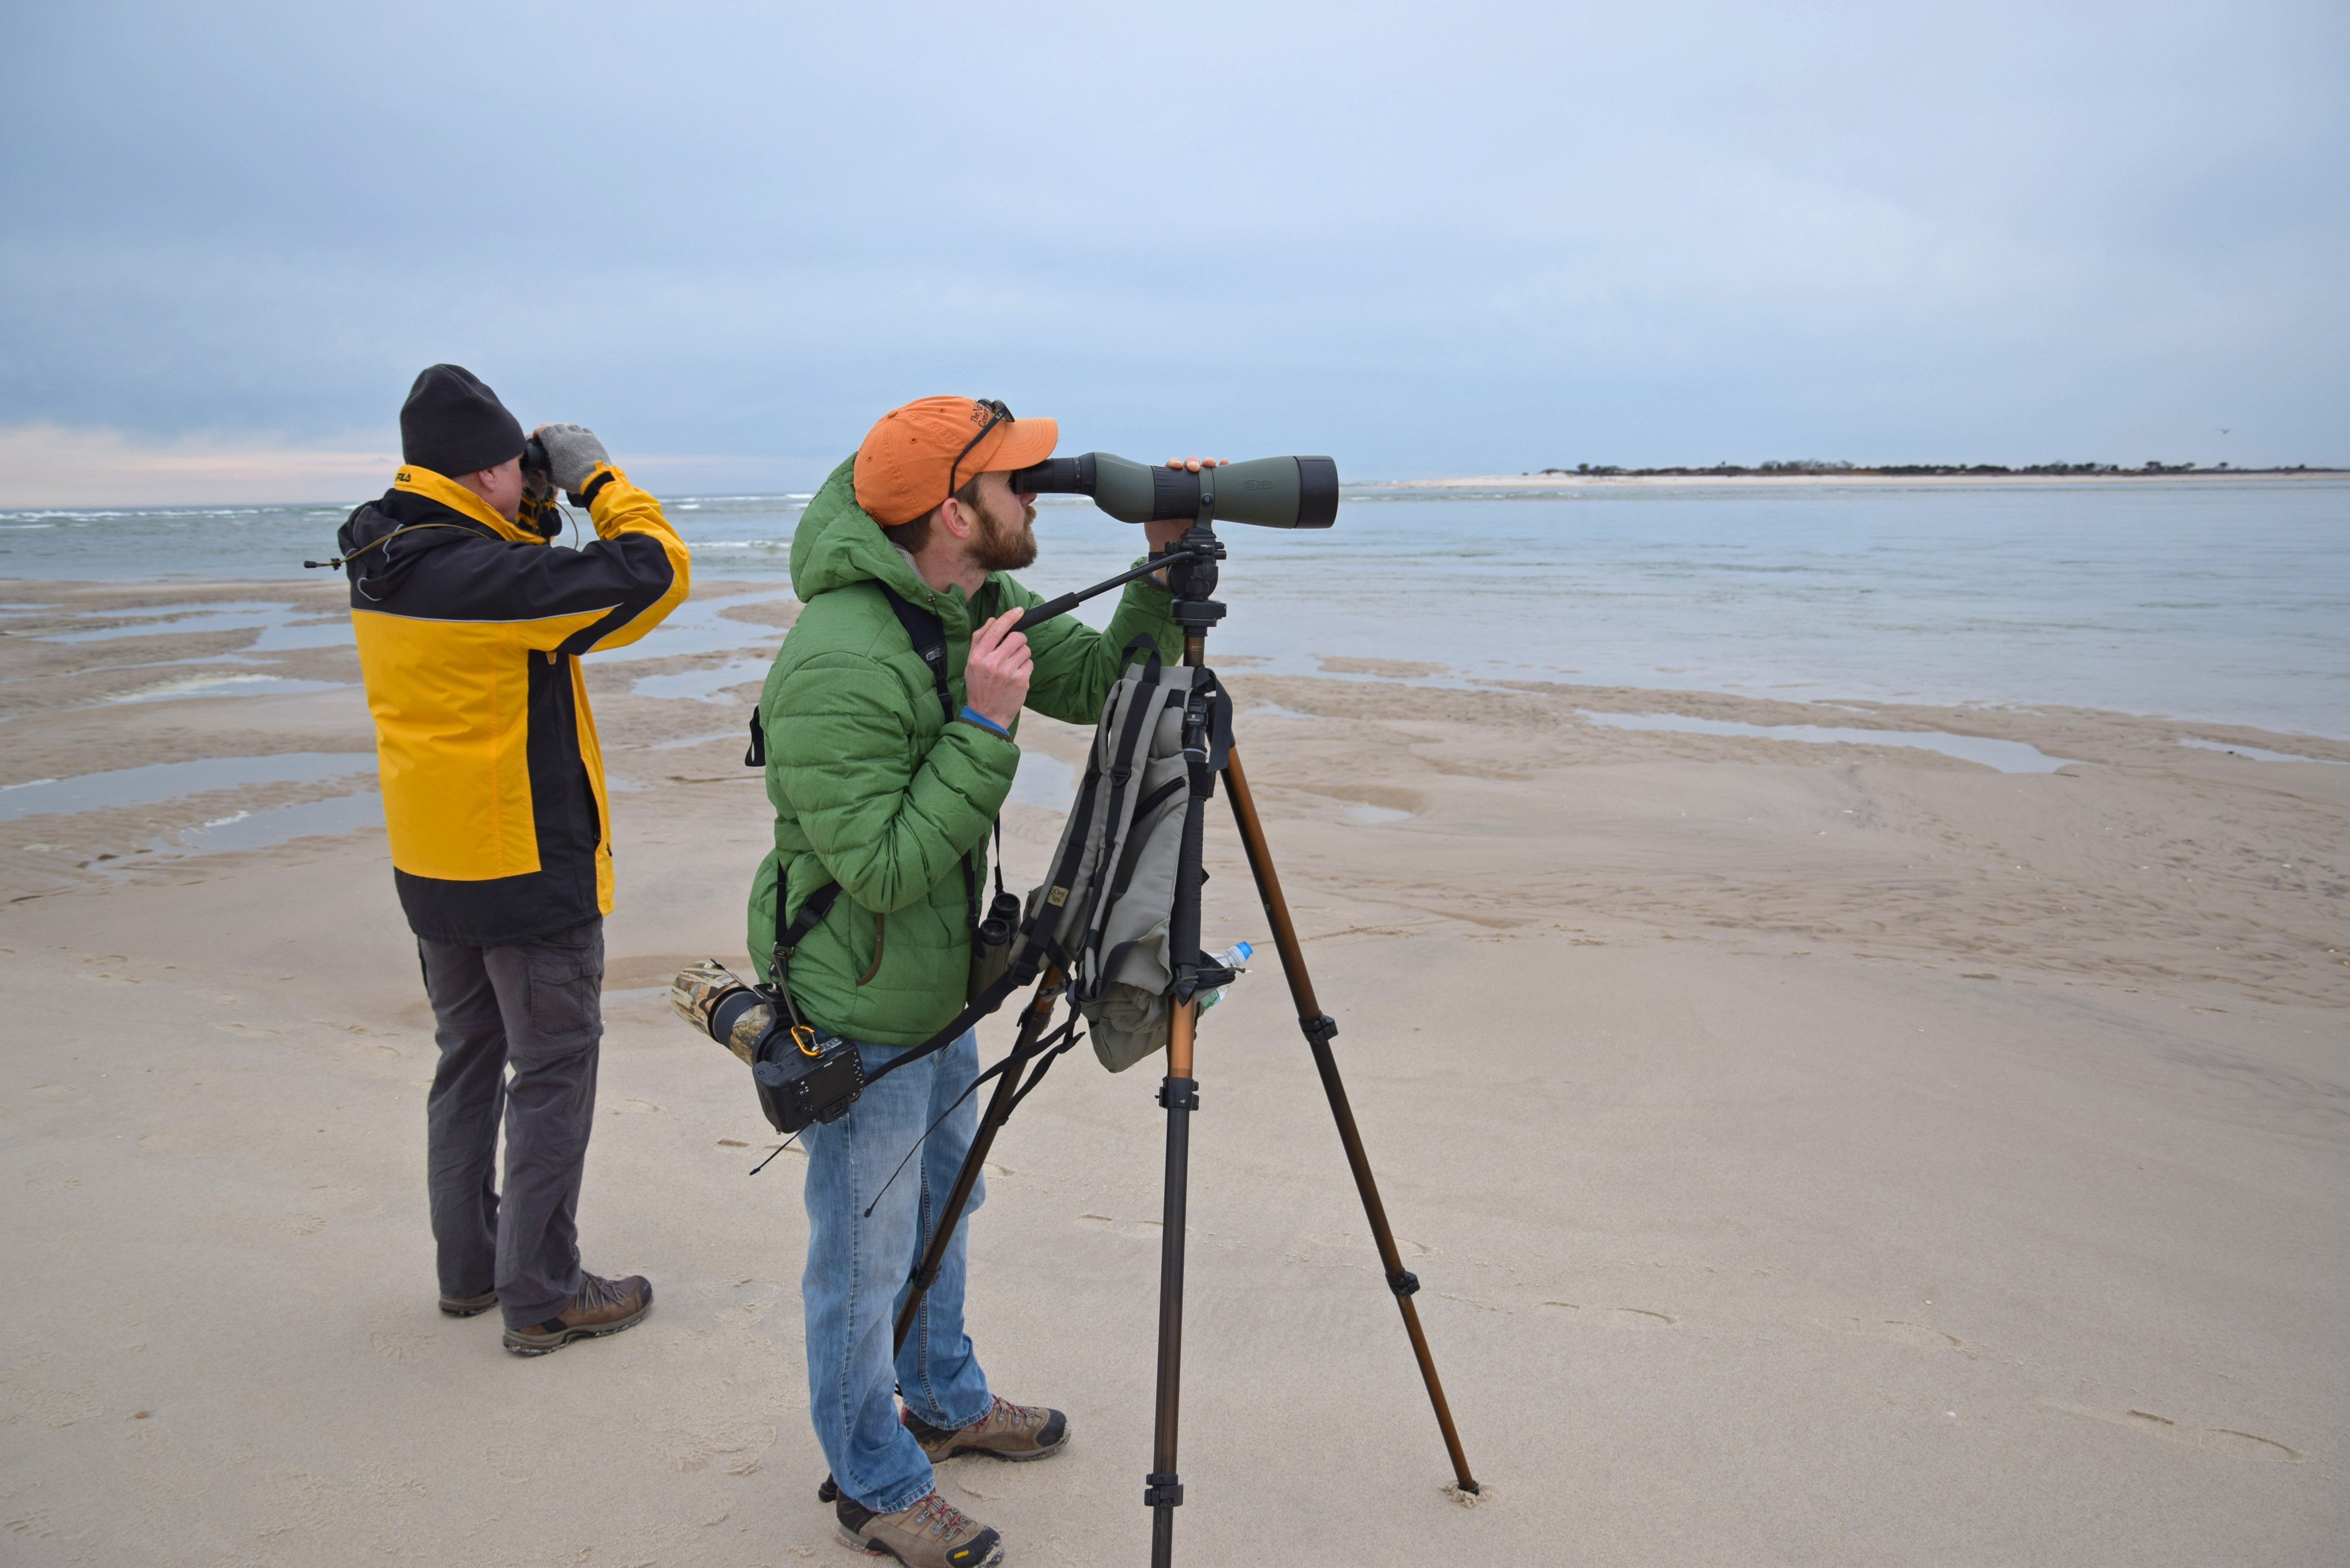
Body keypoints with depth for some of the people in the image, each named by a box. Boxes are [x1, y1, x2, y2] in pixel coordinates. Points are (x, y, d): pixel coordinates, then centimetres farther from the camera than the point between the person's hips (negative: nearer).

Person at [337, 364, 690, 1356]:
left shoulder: (380, 567, 3)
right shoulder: (488, 575, -23)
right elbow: (652, 574, -21)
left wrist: (530, 517, 6)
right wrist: (598, 479, -8)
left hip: (431, 866, 9)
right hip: (530, 868, -9)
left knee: (469, 1061, 20)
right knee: (552, 1073, 4)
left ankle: (469, 1267, 32)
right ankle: (541, 1297, 13)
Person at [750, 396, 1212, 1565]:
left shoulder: (977, 607, -1)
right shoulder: (837, 665, -30)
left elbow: (1100, 682, 5)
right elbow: (880, 868, -29)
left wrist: (1164, 575, -10)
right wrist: (981, 723, -32)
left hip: (937, 993, 9)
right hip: (855, 1018, -9)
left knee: (941, 1206, 26)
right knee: (864, 1258, 9)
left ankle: (947, 1404, 49)